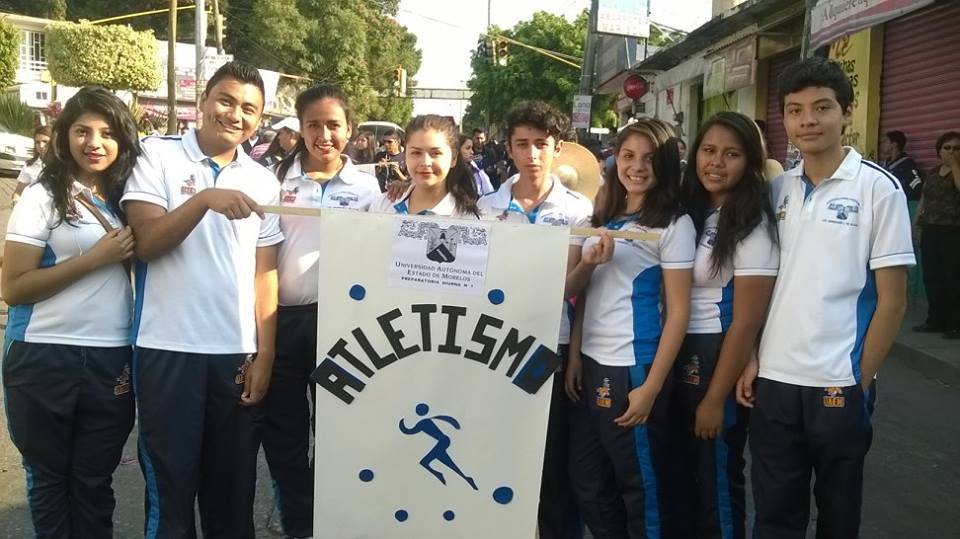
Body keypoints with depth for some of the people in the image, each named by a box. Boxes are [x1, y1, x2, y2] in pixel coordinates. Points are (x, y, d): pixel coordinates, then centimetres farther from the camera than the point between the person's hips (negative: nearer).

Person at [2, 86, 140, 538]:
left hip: (112, 358, 4)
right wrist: (96, 258, -16)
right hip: (47, 358, -3)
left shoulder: (125, 196, 8)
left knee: (94, 482, 12)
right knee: (49, 479, 12)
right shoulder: (43, 196, -6)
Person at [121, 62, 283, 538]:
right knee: (170, 486, 6)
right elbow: (147, 243, -9)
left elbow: (265, 273, 8)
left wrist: (264, 355, 2)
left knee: (233, 490, 11)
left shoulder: (263, 182, 9)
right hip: (168, 348, -3)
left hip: (238, 353, 3)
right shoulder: (158, 155, 0)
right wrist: (204, 199, -24)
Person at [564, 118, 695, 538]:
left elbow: (678, 312, -11)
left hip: (633, 367, -6)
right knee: (588, 483, 15)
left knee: (642, 487, 7)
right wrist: (574, 355, 4)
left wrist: (652, 387, -15)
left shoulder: (673, 224, -7)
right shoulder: (603, 217, 11)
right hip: (590, 364, 6)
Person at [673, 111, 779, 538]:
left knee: (717, 482, 8)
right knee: (680, 476, 19)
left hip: (719, 360, -7)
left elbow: (746, 322, -17)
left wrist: (716, 398, -16)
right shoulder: (689, 211, 6)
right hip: (677, 356, 7)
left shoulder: (751, 225, -14)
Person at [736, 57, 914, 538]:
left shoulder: (878, 188, -7)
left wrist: (861, 380, -8)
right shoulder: (777, 189, 6)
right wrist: (751, 358, 5)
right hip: (773, 379, 4)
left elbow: (892, 298, -7)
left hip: (839, 384, -3)